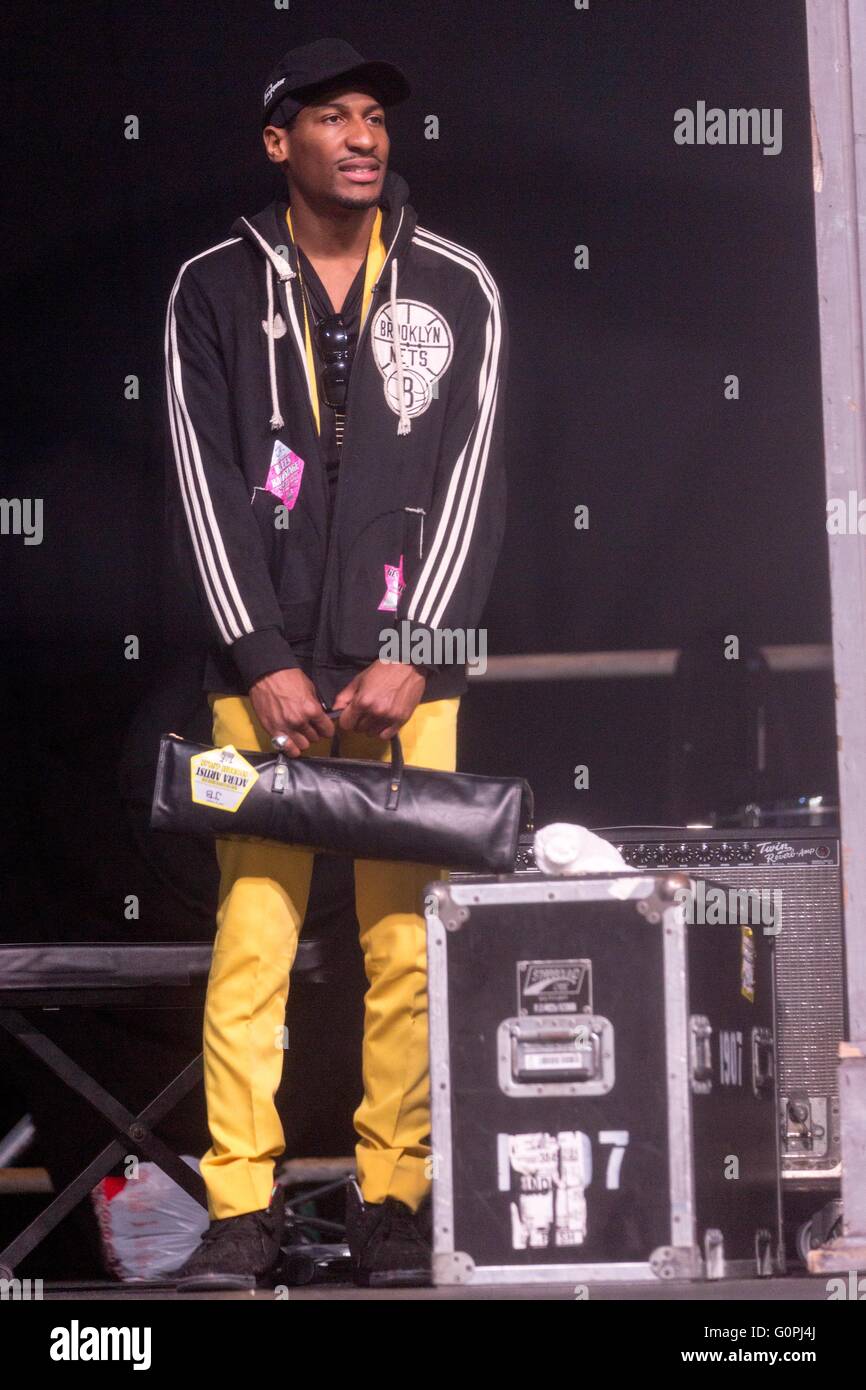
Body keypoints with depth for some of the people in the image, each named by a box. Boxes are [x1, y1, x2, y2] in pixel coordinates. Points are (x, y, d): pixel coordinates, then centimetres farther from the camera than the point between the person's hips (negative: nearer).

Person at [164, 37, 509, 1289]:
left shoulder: (456, 289, 8)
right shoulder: (215, 290, 7)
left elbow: (471, 478, 3)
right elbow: (206, 482, 2)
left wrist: (410, 661, -6)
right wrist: (262, 659, -7)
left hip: (406, 671, 1)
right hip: (265, 669, 0)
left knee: (406, 942, -2)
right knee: (251, 935, -6)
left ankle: (394, 1204, 6)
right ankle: (242, 1211, -2)